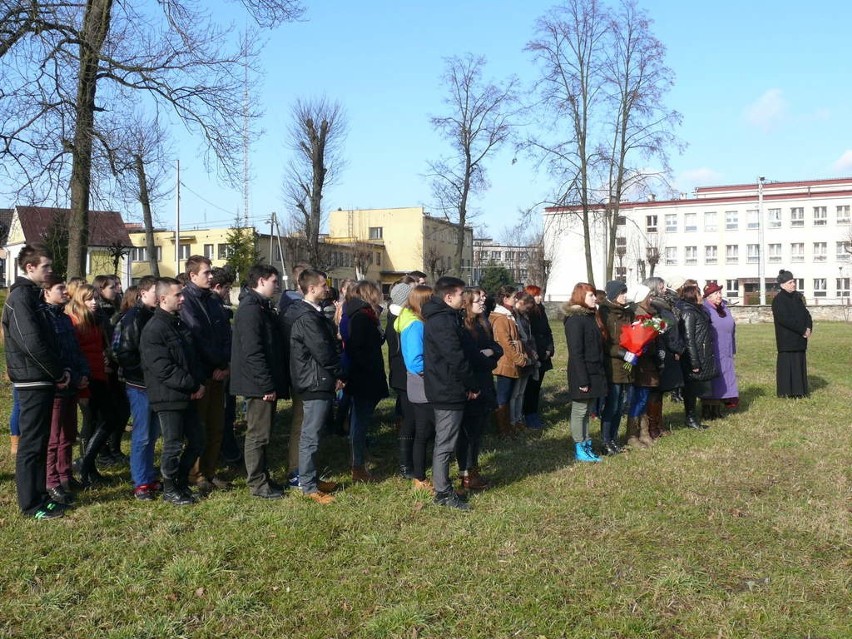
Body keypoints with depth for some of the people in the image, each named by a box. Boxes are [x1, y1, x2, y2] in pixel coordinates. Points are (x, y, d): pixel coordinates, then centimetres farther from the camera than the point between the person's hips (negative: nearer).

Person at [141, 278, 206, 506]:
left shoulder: (179, 324, 13)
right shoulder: (154, 329, -15)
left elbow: (193, 357, 17)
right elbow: (163, 369, -21)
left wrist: (200, 381, 0)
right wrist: (193, 385, -17)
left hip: (187, 396, 8)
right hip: (168, 397, -8)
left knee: (197, 440, 13)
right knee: (174, 445, 2)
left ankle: (181, 482, 30)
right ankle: (170, 490, 19)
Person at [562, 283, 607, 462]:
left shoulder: (591, 316, 12)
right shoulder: (575, 320, -16)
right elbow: (575, 352, -20)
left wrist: (600, 372, 12)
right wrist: (582, 379, -22)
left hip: (594, 372, 9)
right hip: (582, 373, -9)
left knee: (585, 410, 15)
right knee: (579, 411, 1)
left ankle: (586, 446, 24)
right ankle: (579, 450, 10)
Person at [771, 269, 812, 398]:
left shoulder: (797, 297, 13)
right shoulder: (778, 300, -12)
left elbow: (806, 313, 10)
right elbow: (785, 319, -20)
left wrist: (808, 328, -8)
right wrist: (803, 330, -16)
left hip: (799, 338, 8)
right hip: (786, 339, -7)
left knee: (800, 362, 9)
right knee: (787, 362, -4)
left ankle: (799, 390, 15)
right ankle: (785, 392, 2)